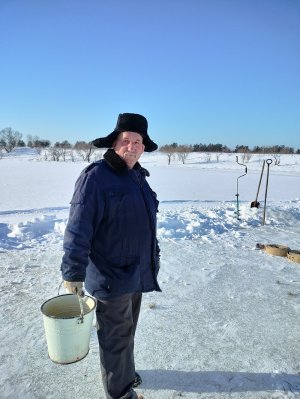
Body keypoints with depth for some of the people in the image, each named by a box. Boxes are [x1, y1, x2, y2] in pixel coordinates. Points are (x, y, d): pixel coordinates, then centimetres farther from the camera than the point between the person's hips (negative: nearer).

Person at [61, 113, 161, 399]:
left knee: (126, 329, 25)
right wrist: (73, 274, -23)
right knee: (116, 334, 9)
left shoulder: (138, 177, 9)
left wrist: (153, 257, 22)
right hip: (110, 276, -8)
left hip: (136, 273, 8)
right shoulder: (96, 176, -18)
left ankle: (125, 371, 48)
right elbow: (78, 228, -22)